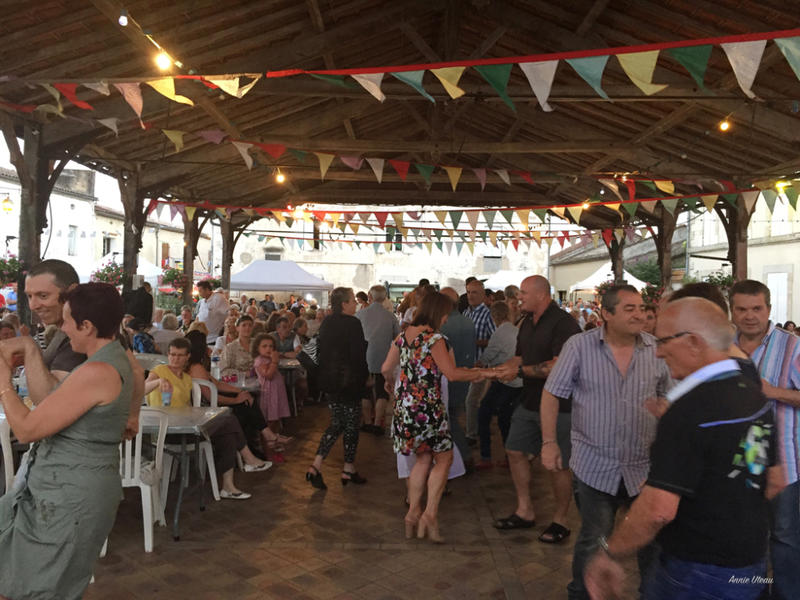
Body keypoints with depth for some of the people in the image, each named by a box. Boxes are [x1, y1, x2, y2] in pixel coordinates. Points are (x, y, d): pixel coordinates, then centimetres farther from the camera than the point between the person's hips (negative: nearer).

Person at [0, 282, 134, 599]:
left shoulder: (97, 372, -26)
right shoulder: (112, 358, 6)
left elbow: (26, 429, -20)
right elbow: (47, 401, 4)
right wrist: (30, 350, 2)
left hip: (70, 495, -10)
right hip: (64, 486, 10)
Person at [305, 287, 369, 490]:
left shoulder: (326, 322, 7)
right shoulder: (352, 323, -16)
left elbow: (320, 350, 12)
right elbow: (359, 354, -18)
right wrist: (365, 375, -3)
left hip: (328, 380, 7)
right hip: (349, 380, -7)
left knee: (337, 423, 16)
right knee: (351, 424, 8)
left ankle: (316, 466, 6)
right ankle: (349, 469, 18)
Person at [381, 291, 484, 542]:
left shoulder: (404, 335, 7)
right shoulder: (434, 338, -15)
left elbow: (386, 368, 14)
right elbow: (452, 373, -18)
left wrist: (390, 381, 35)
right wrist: (477, 374, -3)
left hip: (405, 406, 7)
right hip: (428, 406, -7)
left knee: (423, 458, 19)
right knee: (443, 458, 8)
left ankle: (413, 513, 20)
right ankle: (430, 514, 1)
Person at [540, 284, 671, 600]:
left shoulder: (657, 349, -3)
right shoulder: (579, 346, -9)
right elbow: (552, 394, -3)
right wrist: (549, 442, -6)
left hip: (646, 466, 2)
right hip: (595, 466, -2)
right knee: (593, 542, 11)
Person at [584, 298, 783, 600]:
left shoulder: (690, 410, -26)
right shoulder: (756, 397, 2)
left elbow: (658, 510, -30)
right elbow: (774, 481, 14)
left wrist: (608, 554, -17)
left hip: (698, 576, -8)